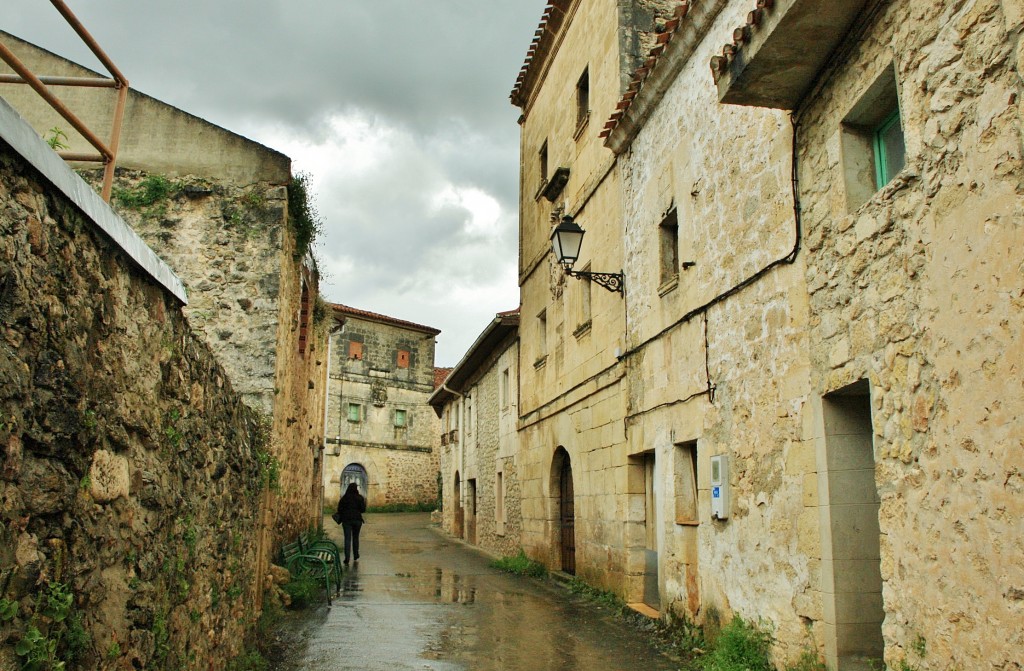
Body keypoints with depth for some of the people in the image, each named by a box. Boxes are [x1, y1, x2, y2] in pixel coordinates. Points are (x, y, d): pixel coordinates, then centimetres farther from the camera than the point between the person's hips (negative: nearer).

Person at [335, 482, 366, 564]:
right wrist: (364, 503, 11)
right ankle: (356, 557, 23)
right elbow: (363, 510, -4)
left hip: (346, 520, 0)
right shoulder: (360, 498, -5)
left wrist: (341, 518, 14)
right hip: (357, 520, 0)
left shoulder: (344, 498, -2)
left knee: (347, 539, 0)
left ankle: (347, 558, -10)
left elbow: (339, 510, 0)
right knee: (355, 538, 16)